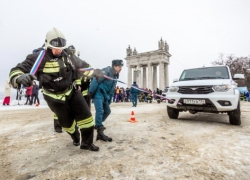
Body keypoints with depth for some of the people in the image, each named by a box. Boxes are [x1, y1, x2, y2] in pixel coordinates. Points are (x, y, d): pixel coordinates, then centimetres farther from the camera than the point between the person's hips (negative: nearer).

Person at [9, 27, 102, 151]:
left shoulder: (67, 54, -7)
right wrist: (20, 77, -48)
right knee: (67, 122, 13)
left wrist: (93, 72, 6)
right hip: (54, 97, -3)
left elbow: (81, 65, 10)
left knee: (85, 115, -1)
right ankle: (76, 137, 48)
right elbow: (16, 71, -25)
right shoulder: (38, 58, -21)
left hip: (71, 91, 4)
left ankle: (87, 143, 20)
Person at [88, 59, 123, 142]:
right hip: (98, 93, -10)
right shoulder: (107, 71, -14)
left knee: (107, 111, 16)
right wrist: (91, 92, -21)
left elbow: (112, 89, 19)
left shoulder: (115, 75, 14)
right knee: (100, 111, -18)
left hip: (105, 95, 10)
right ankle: (100, 132, -16)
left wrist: (109, 99, 18)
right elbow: (96, 80, -20)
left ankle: (97, 125, 35)